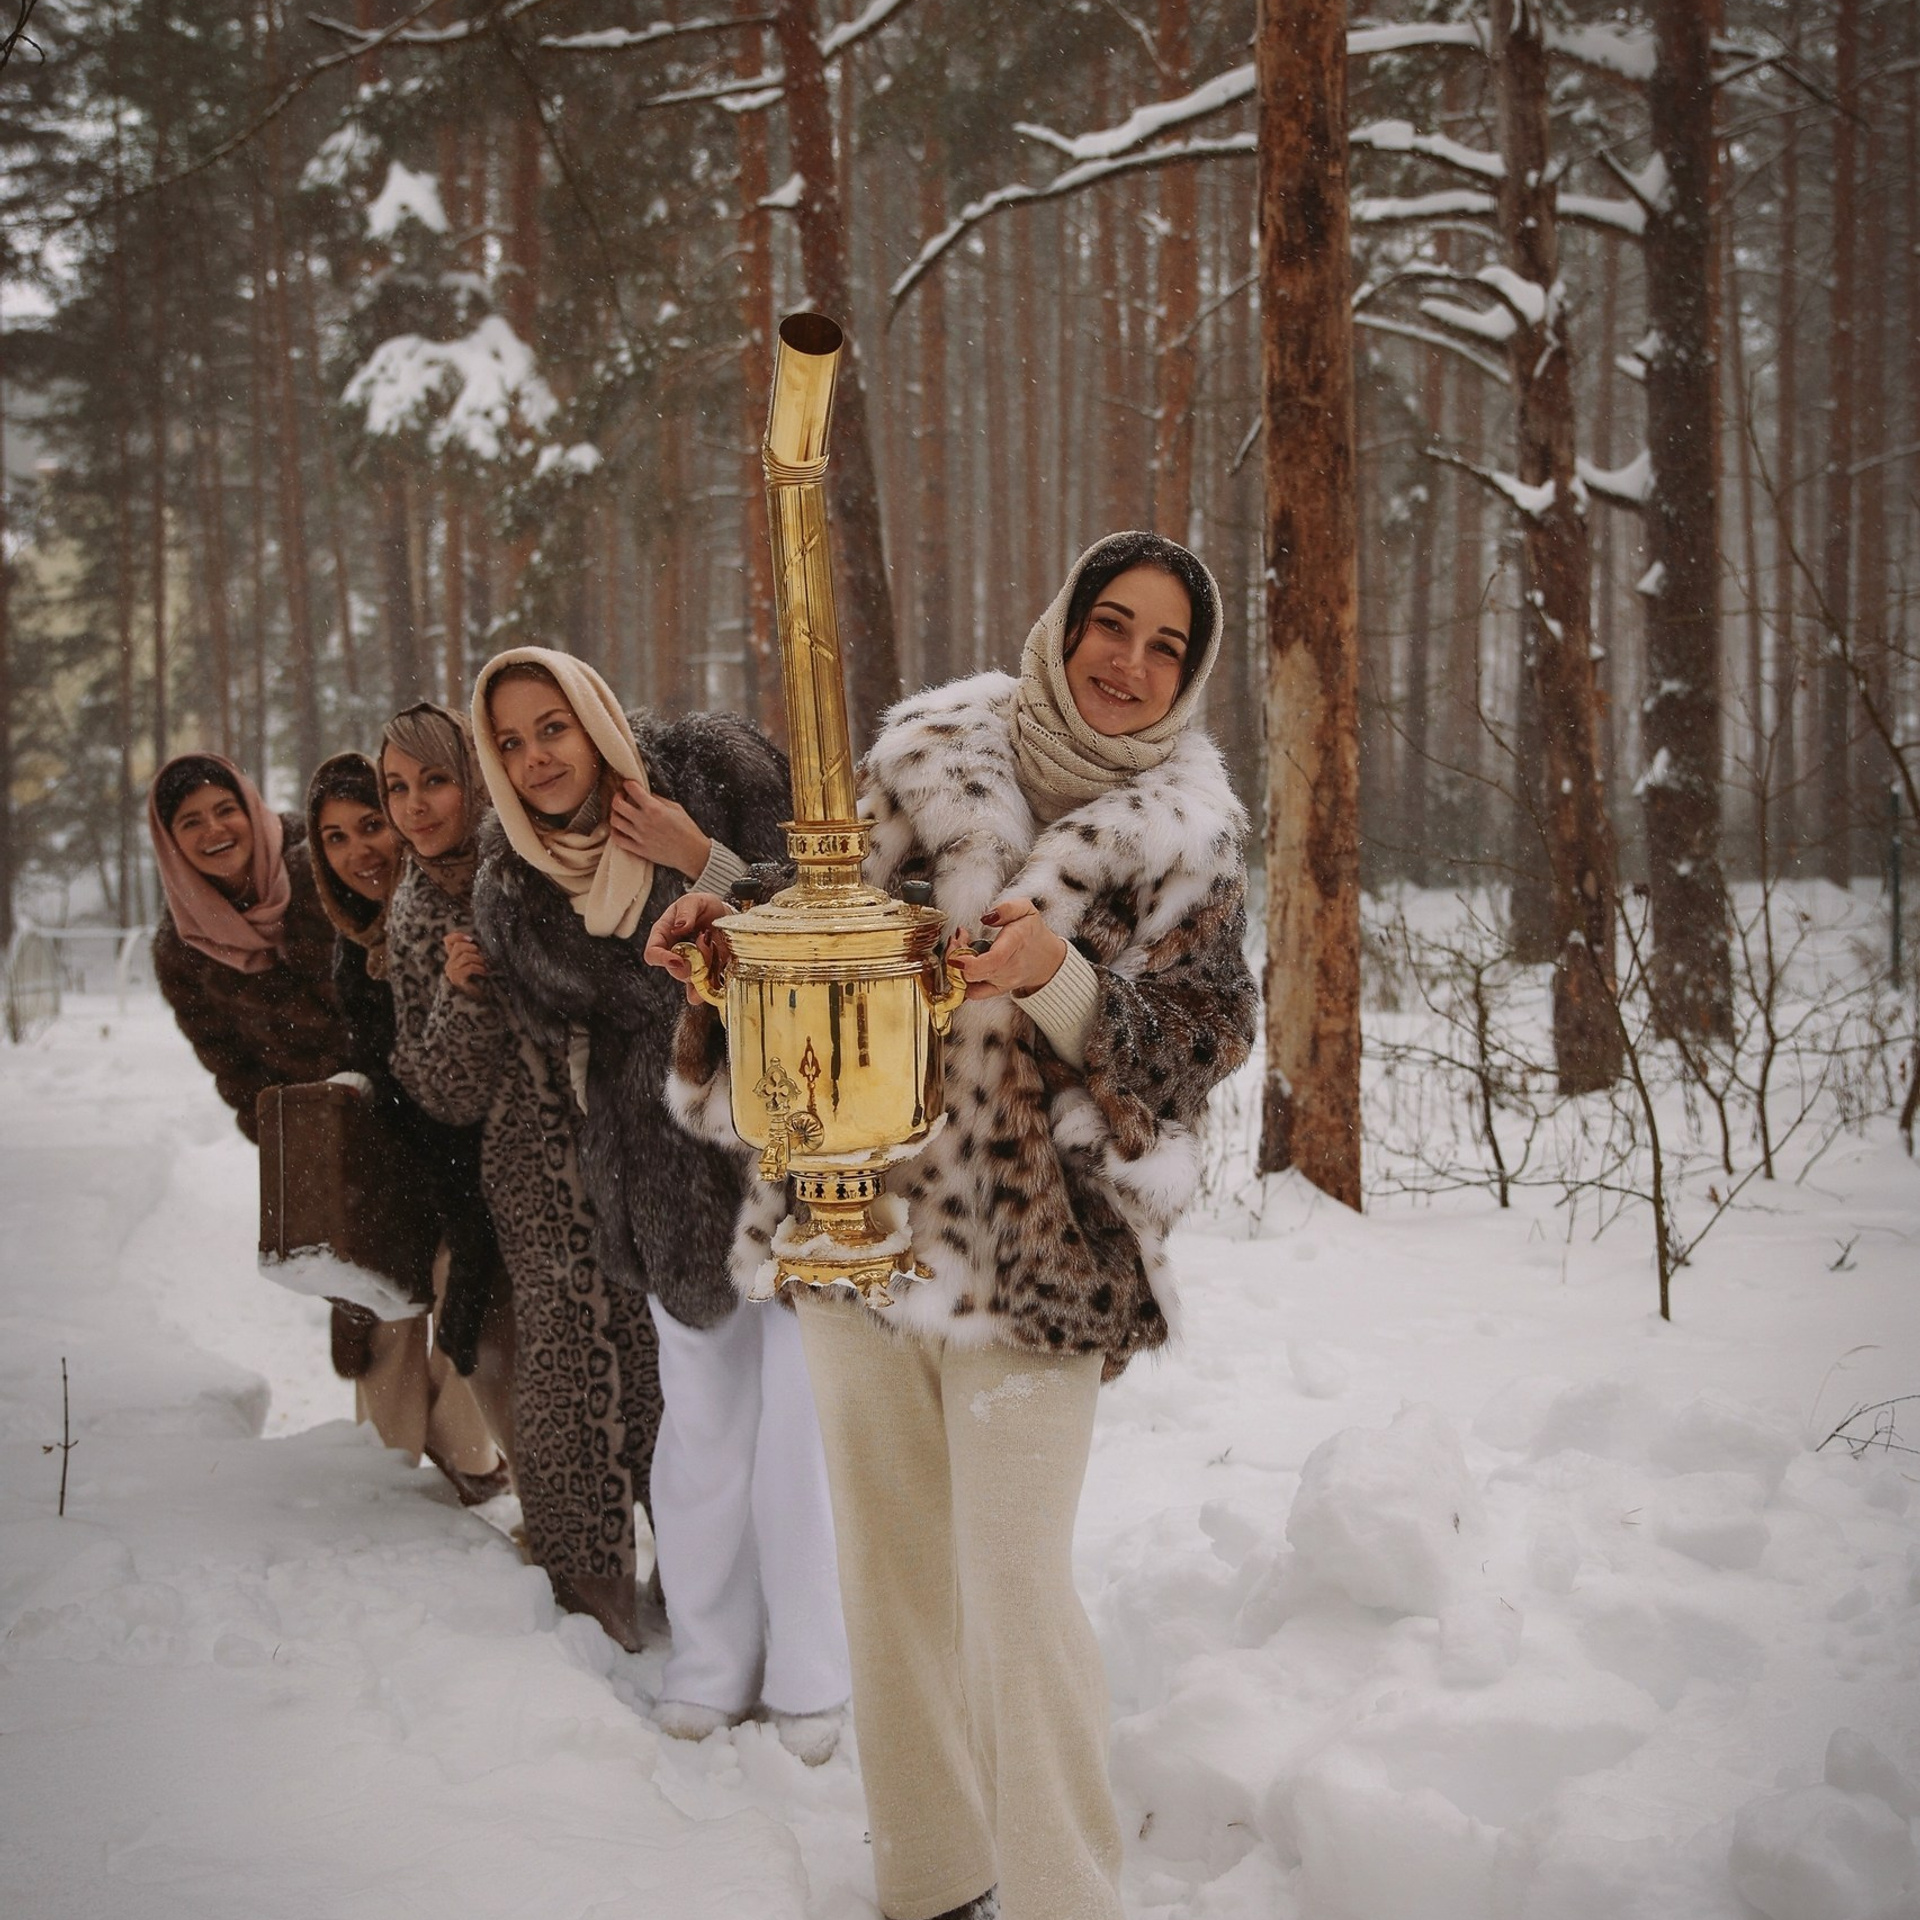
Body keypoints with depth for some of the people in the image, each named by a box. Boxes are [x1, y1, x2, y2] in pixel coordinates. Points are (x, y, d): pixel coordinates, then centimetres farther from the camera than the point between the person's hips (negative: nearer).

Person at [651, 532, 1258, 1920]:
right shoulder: (935, 755, 5)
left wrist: (1057, 977, -24)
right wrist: (732, 936, -9)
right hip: (861, 1219, 3)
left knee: (1017, 1592, -5)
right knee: (888, 1567, 12)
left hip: (1036, 1257, -3)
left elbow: (1189, 1053, -6)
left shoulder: (1185, 833, 1)